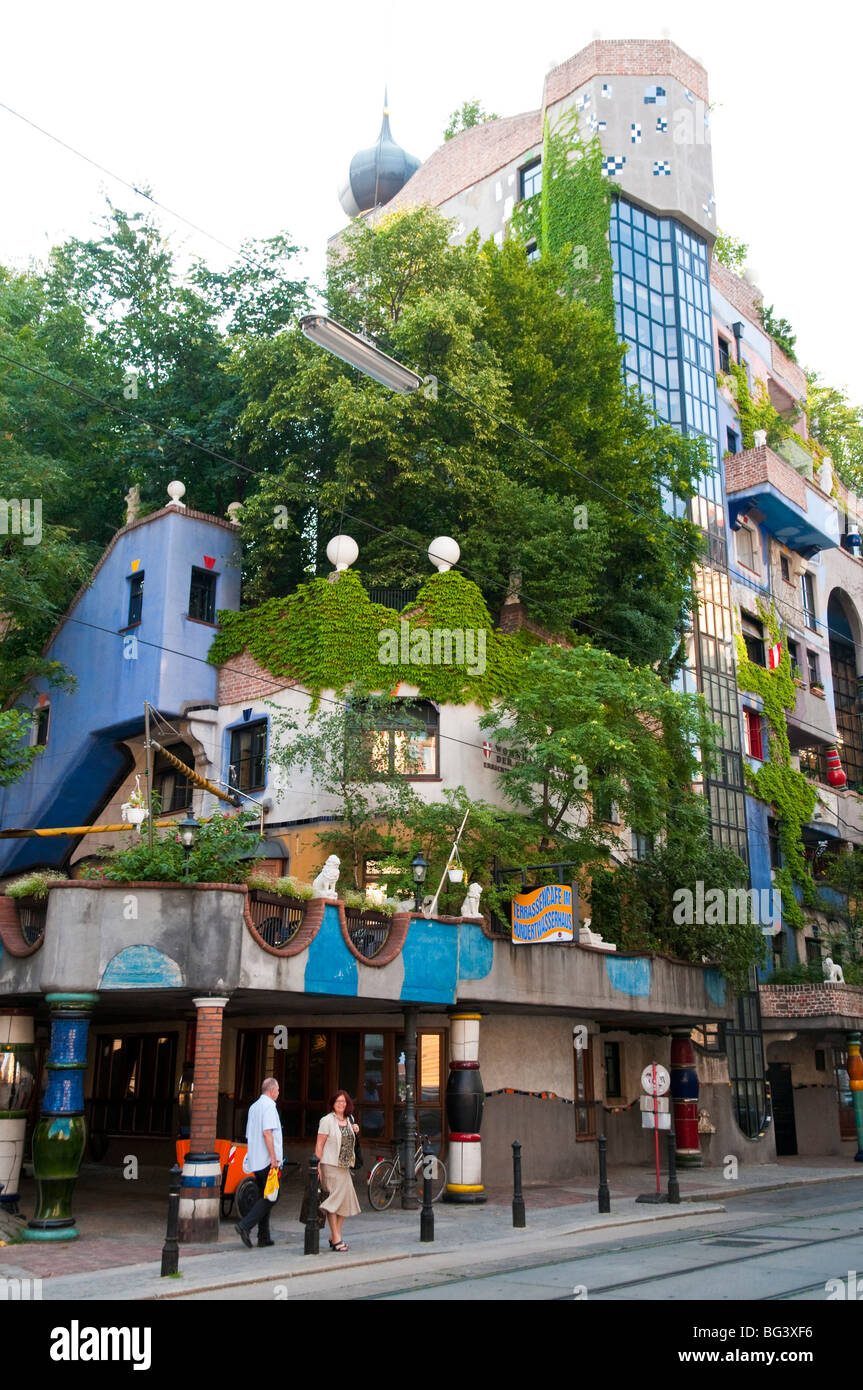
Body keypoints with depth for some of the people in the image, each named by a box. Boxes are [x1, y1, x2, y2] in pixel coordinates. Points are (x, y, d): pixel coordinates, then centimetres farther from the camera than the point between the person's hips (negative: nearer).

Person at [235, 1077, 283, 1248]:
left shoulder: (253, 1107, 17)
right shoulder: (269, 1105, -11)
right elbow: (267, 1132, -21)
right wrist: (273, 1157, -20)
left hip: (255, 1161, 9)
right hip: (267, 1160, -9)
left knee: (263, 1197, 11)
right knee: (271, 1197, -6)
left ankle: (264, 1237, 10)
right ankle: (245, 1225, -16)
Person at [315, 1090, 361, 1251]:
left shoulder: (349, 1119, 11)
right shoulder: (327, 1120, -8)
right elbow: (319, 1145, -10)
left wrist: (355, 1131, 6)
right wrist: (318, 1166, -16)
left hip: (344, 1166, 7)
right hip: (330, 1165, -7)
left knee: (345, 1201, 7)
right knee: (335, 1200, -7)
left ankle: (334, 1237, 18)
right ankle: (336, 1239, -2)